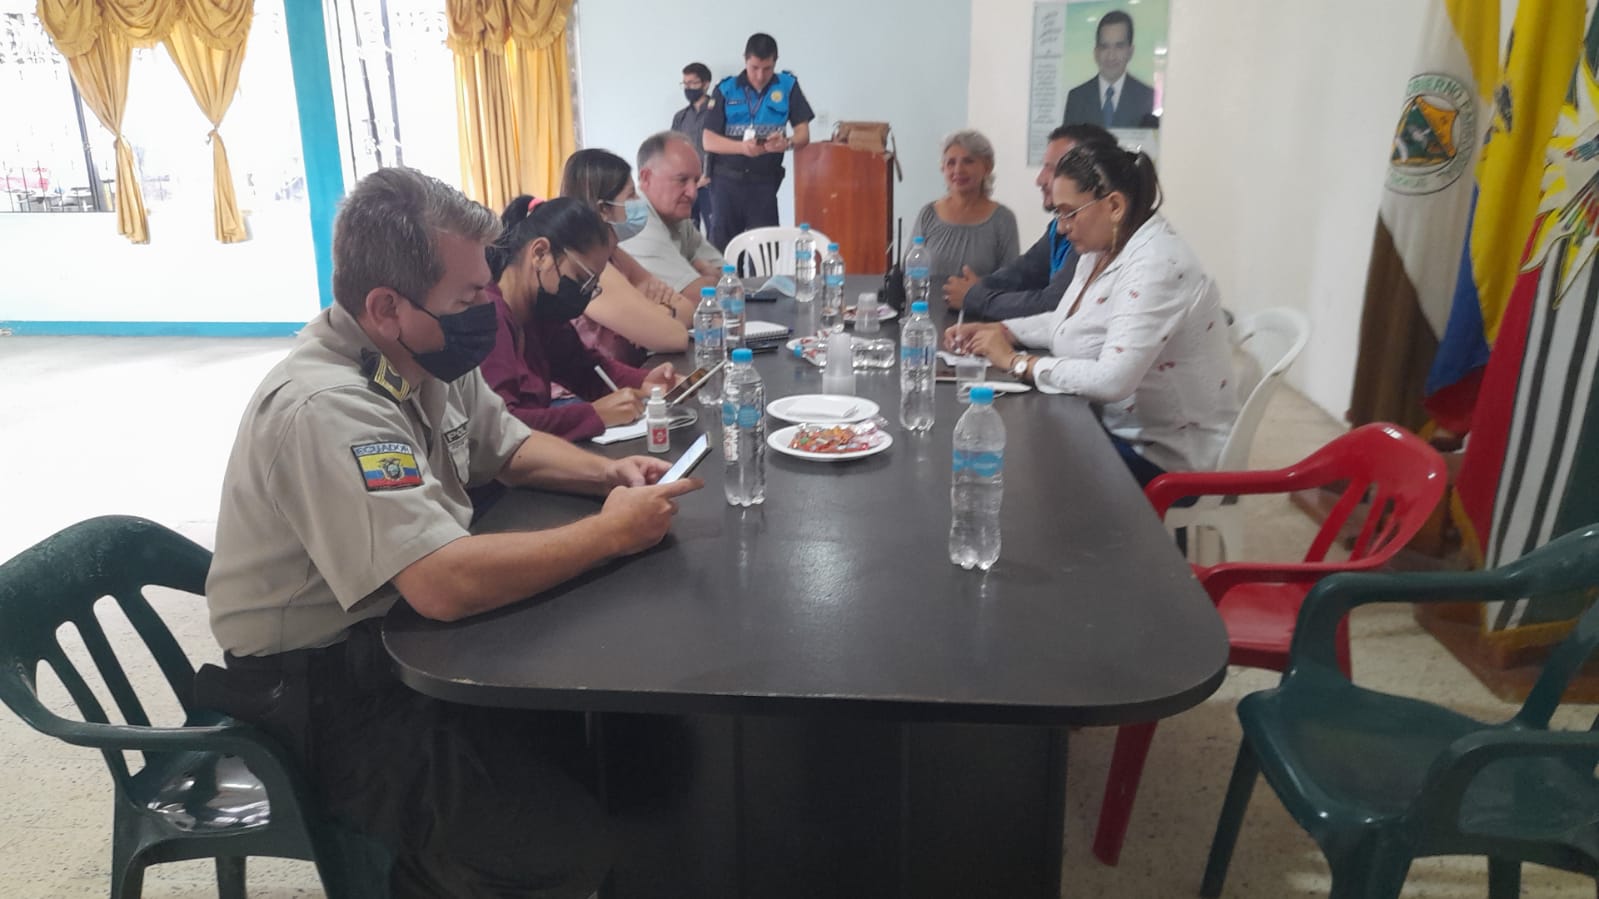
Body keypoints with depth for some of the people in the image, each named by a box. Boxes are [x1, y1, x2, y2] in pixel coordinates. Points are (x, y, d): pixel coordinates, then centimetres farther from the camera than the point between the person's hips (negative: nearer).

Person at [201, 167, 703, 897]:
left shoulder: (425, 354, 0)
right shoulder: (326, 407, -29)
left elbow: (509, 447, 16)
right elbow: (448, 585, -38)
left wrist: (606, 472, -3)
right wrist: (609, 534, -26)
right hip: (319, 686, -9)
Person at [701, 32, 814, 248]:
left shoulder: (788, 86, 4)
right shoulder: (726, 90, 2)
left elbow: (804, 134, 2)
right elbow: (708, 141, -2)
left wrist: (787, 143, -22)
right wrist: (742, 147, -20)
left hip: (764, 183, 0)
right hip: (727, 181, 0)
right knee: (722, 247, 3)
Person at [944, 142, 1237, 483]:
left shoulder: (1156, 265, -26)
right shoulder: (1102, 250, 3)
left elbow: (1112, 379, -35)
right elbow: (1068, 321, 18)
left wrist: (1016, 361, -24)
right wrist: (998, 330, 2)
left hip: (1165, 450, -8)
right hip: (1121, 426, 8)